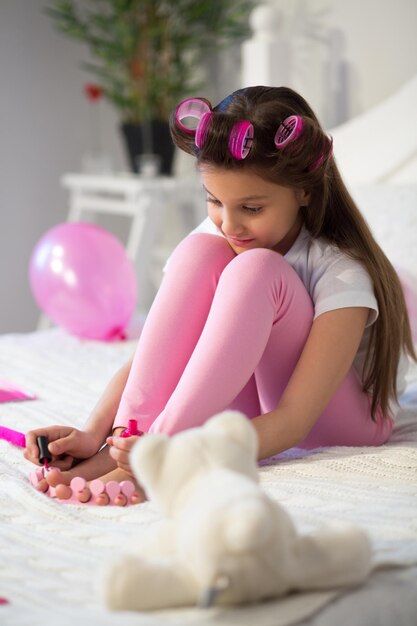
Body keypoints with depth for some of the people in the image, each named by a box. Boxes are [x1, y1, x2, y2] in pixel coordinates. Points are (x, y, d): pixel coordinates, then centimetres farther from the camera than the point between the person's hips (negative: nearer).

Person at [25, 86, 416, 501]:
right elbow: (151, 357, -16)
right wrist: (94, 432, -35)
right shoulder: (220, 237, -10)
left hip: (342, 418, -4)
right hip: (252, 402, 5)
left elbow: (294, 421, -31)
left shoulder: (343, 272, -25)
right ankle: (129, 435, -32)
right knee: (199, 251, -22)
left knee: (254, 269, -32)